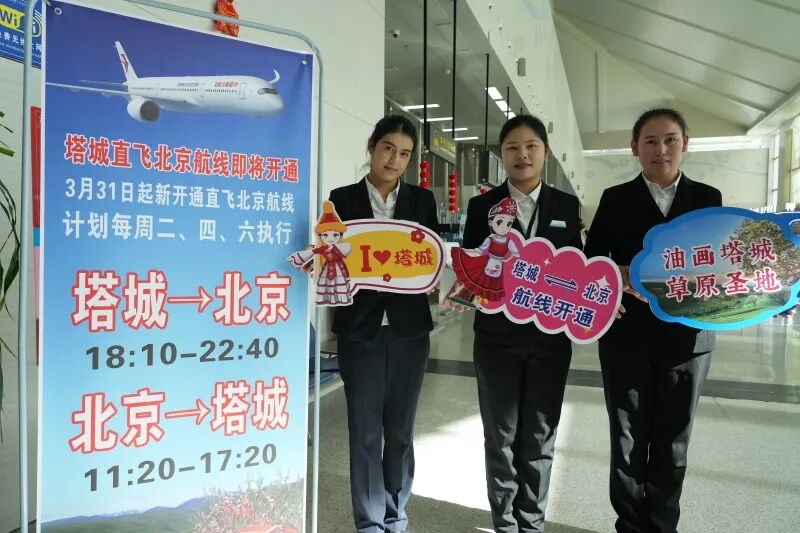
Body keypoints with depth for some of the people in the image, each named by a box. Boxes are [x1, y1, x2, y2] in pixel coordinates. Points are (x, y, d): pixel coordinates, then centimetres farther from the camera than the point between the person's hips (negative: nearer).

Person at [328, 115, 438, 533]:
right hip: (361, 329, -1)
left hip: (409, 328, 2)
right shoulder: (344, 198, 2)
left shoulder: (421, 199, 7)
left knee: (400, 430, 12)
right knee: (365, 432, 5)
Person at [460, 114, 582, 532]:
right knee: (501, 437, 9)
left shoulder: (566, 206, 5)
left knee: (540, 438, 13)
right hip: (497, 337, -1)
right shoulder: (483, 206, 0)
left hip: (550, 337, 2)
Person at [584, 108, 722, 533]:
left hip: (686, 336, 1)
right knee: (628, 441, 8)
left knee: (672, 443, 11)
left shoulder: (707, 198, 7)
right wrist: (620, 277, -18)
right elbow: (591, 262, 1)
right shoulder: (615, 199, 3)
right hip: (626, 338, -1)